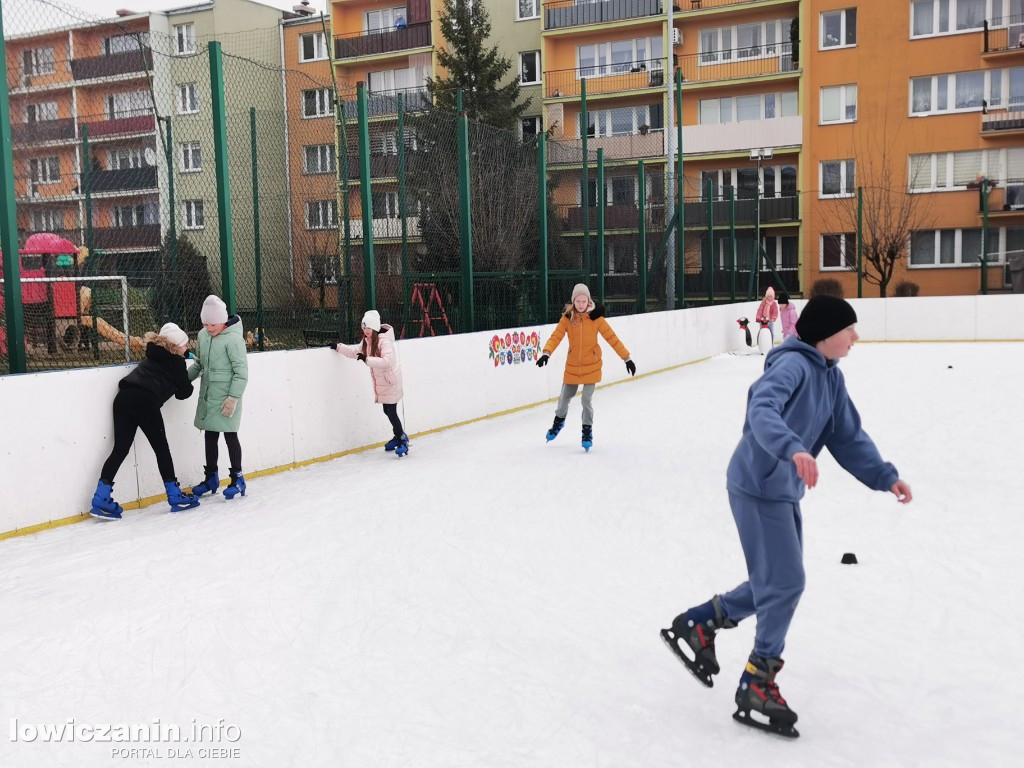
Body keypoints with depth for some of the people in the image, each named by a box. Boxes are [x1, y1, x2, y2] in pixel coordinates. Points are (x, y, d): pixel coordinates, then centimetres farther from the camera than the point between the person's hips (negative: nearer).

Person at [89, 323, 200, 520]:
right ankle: (175, 496, 11)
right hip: (145, 401, -7)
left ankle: (101, 500, 2)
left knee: (120, 449, 6)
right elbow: (184, 392, 13)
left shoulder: (156, 355, 29)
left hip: (123, 397, 7)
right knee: (161, 448, 4)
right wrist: (188, 385, 34)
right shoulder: (176, 362, 9)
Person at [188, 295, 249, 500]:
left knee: (230, 436, 1)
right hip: (207, 396, 7)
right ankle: (211, 477, 27)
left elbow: (241, 372, -15)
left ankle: (237, 478, 14)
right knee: (210, 436, 14)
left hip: (226, 398, -7)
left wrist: (233, 397, -18)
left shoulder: (233, 339, -16)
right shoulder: (202, 336, 4)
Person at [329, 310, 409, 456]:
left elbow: (388, 361, -35)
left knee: (391, 412, -8)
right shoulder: (367, 341, 5)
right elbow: (355, 351, 18)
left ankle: (402, 441, 2)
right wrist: (338, 347, 9)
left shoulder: (384, 341, -23)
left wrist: (367, 359, -38)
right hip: (380, 382, 9)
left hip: (390, 381, -9)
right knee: (387, 411, 16)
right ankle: (400, 436, 33)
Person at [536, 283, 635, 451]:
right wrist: (546, 353, -34)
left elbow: (612, 338, -10)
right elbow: (556, 337, -17)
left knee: (587, 399, -5)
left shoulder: (596, 318, -11)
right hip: (572, 366, 2)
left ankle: (587, 431, 17)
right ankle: (559, 420, 45)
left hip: (591, 366, -2)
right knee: (564, 397, 15)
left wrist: (626, 357, -12)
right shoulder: (567, 318, -8)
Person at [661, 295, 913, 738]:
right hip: (758, 488, -10)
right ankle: (757, 684, 10)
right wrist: (793, 449, -52)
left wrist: (884, 477, 4)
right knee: (786, 583, -4)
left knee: (776, 584, 16)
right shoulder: (793, 365, -20)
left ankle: (698, 623, 30)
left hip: (784, 492, 10)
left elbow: (848, 437, 12)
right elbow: (761, 410, -37)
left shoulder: (831, 377, 9)